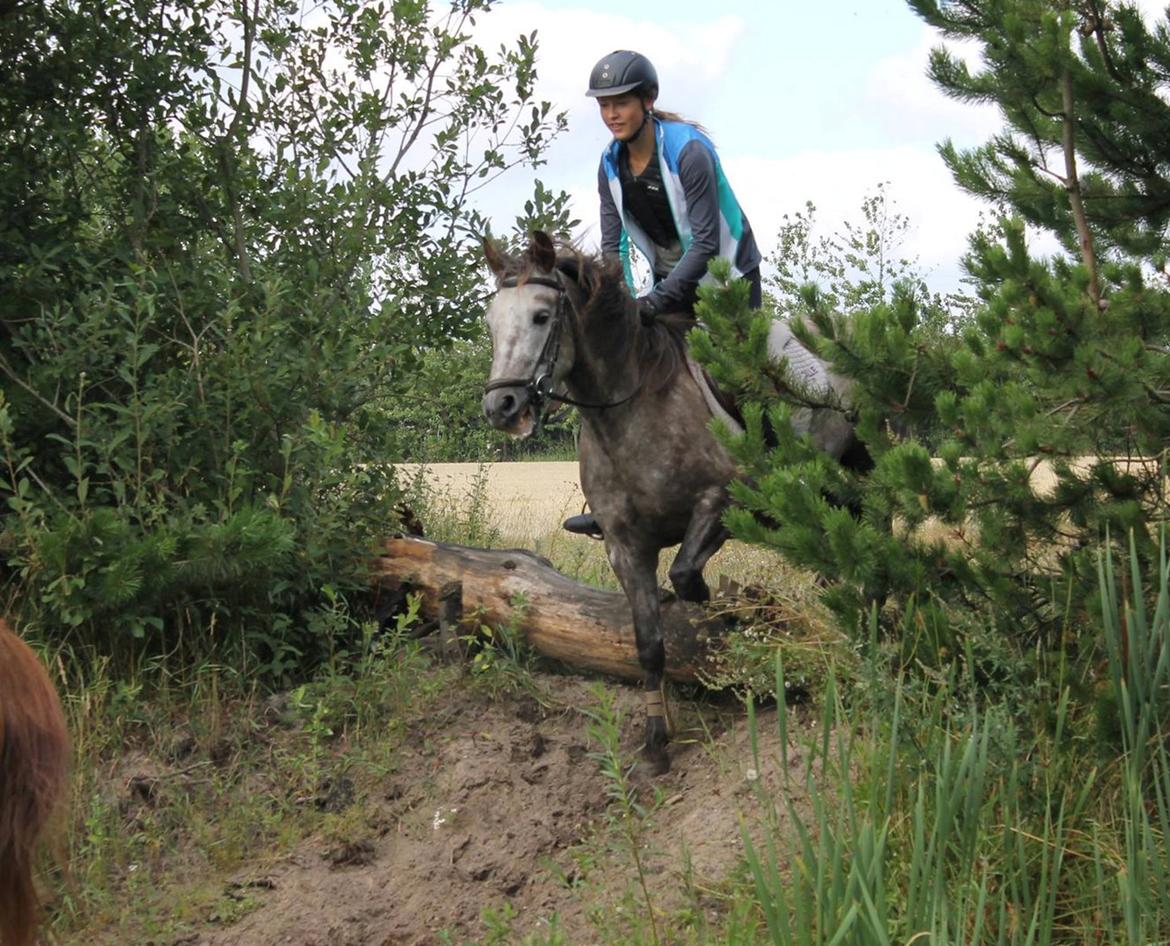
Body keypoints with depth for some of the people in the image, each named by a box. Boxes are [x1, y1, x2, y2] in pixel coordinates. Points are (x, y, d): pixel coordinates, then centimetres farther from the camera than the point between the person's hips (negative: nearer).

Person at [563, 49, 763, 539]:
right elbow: (613, 244, -1)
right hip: (672, 280, 6)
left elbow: (705, 242, -26)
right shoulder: (611, 164, -3)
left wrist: (654, 302, -31)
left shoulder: (688, 151, -23)